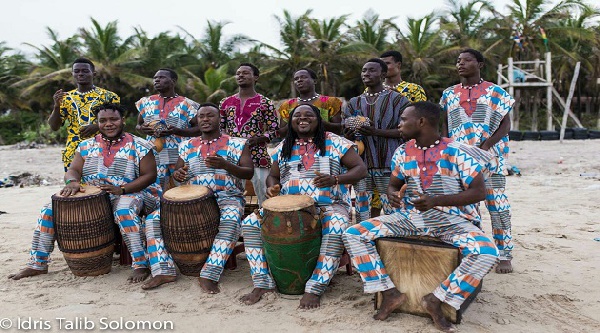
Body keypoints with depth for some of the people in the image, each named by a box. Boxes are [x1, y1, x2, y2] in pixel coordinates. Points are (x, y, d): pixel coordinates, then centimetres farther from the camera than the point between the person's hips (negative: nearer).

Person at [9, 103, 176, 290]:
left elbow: (150, 176, -8)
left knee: (123, 210, -40)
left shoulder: (138, 146, -3)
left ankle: (141, 265, -32)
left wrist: (121, 189, -22)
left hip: (130, 195, -5)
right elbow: (73, 171, 4)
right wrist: (72, 182, -23)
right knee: (49, 210, -6)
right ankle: (37, 264, 7)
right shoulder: (87, 146, 11)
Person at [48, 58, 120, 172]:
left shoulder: (108, 96, 0)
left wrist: (97, 126, -18)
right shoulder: (66, 98, 10)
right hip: (72, 155, 3)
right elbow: (54, 127, 8)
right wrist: (57, 106, -9)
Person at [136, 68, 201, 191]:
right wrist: (142, 129, -2)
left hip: (180, 159, -3)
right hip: (153, 158, 3)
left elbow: (199, 129, -1)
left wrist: (177, 131, -16)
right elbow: (138, 124, 23)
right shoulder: (146, 103, 13)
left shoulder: (186, 105, 0)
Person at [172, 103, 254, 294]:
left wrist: (225, 165, -18)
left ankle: (209, 275, -34)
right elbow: (178, 173, 22)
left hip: (228, 197, -3)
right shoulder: (187, 146, 17)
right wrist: (178, 174, -5)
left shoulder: (237, 144, 7)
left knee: (230, 221, -37)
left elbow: (249, 173, 0)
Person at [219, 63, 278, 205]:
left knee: (265, 198, -4)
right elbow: (219, 128, 19)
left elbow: (274, 130, -1)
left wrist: (256, 139, -16)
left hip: (258, 157, -3)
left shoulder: (265, 103, 2)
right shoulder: (226, 102, 13)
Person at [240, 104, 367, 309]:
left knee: (336, 230, -37)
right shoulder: (284, 147, 14)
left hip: (329, 206, -3)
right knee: (250, 223, -14)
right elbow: (273, 176, 23)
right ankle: (263, 283, -6)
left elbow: (361, 169, -2)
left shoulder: (334, 143, 1)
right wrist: (272, 188, -3)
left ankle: (314, 289, -24)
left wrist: (334, 179, -20)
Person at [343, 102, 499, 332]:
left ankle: (437, 300, -13)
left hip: (451, 219, -3)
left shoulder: (458, 152, -11)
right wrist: (392, 194, -11)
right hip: (409, 216, 4)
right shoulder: (402, 153, 4)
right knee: (353, 234, -12)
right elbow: (394, 184, 16)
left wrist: (437, 200, -25)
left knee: (487, 253, -32)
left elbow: (479, 192, -12)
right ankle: (390, 293, -7)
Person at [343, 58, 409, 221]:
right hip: (361, 164, 4)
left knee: (392, 211, -2)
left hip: (388, 165, -4)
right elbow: (346, 134, 17)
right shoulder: (354, 103, 15)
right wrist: (352, 133, -7)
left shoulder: (397, 99, 2)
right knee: (361, 211, 7)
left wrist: (376, 132, -17)